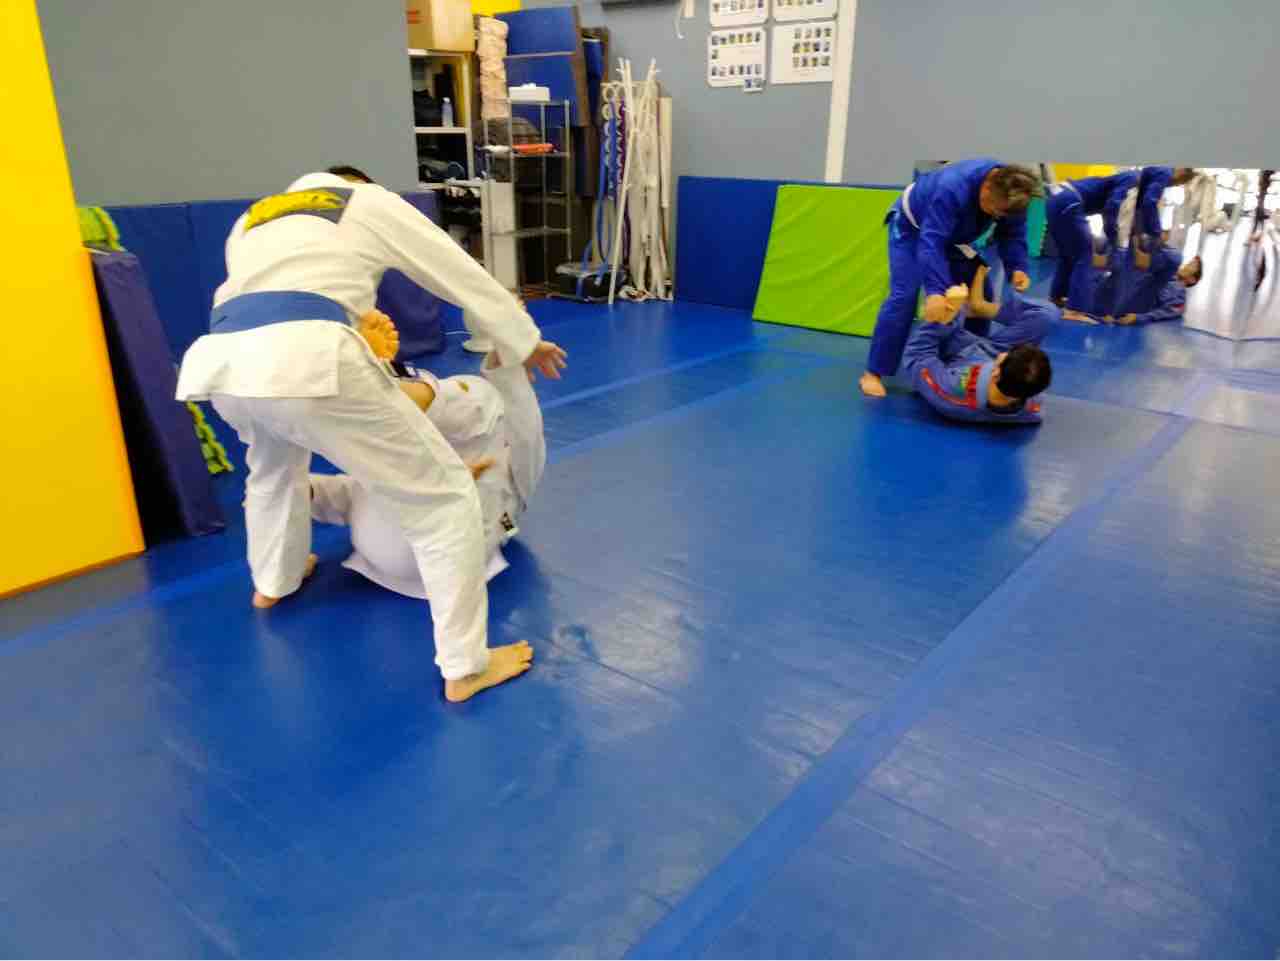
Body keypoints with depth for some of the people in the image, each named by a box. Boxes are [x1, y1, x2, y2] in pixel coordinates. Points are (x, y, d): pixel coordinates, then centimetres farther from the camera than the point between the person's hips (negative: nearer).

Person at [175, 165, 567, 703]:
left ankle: (273, 582, 58)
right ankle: (466, 666, 7)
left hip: (221, 363, 7)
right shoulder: (371, 201, 24)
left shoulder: (253, 217, 35)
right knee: (440, 495, 4)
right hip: (304, 361, -6)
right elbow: (463, 276, 26)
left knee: (273, 462, 40)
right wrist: (525, 341, 38)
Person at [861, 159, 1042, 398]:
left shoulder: (1010, 193, -23)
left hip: (955, 234, 7)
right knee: (904, 297, -20)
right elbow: (931, 243, -47)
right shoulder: (953, 189, -43)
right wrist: (935, 291, -56)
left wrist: (1017, 267, -29)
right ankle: (873, 373, -14)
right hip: (912, 226, -7)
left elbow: (1012, 234, -10)